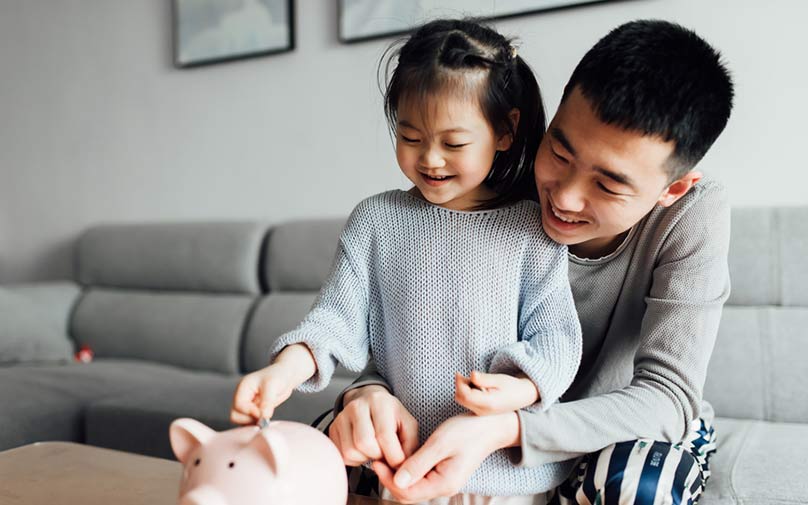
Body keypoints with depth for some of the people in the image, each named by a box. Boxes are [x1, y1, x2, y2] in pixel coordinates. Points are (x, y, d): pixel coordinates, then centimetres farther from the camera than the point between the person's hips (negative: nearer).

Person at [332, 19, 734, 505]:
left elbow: (667, 398, -29)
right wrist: (369, 390, -39)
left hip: (647, 426, -1)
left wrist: (501, 429, -44)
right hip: (519, 424, 2)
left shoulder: (692, 214, -26)